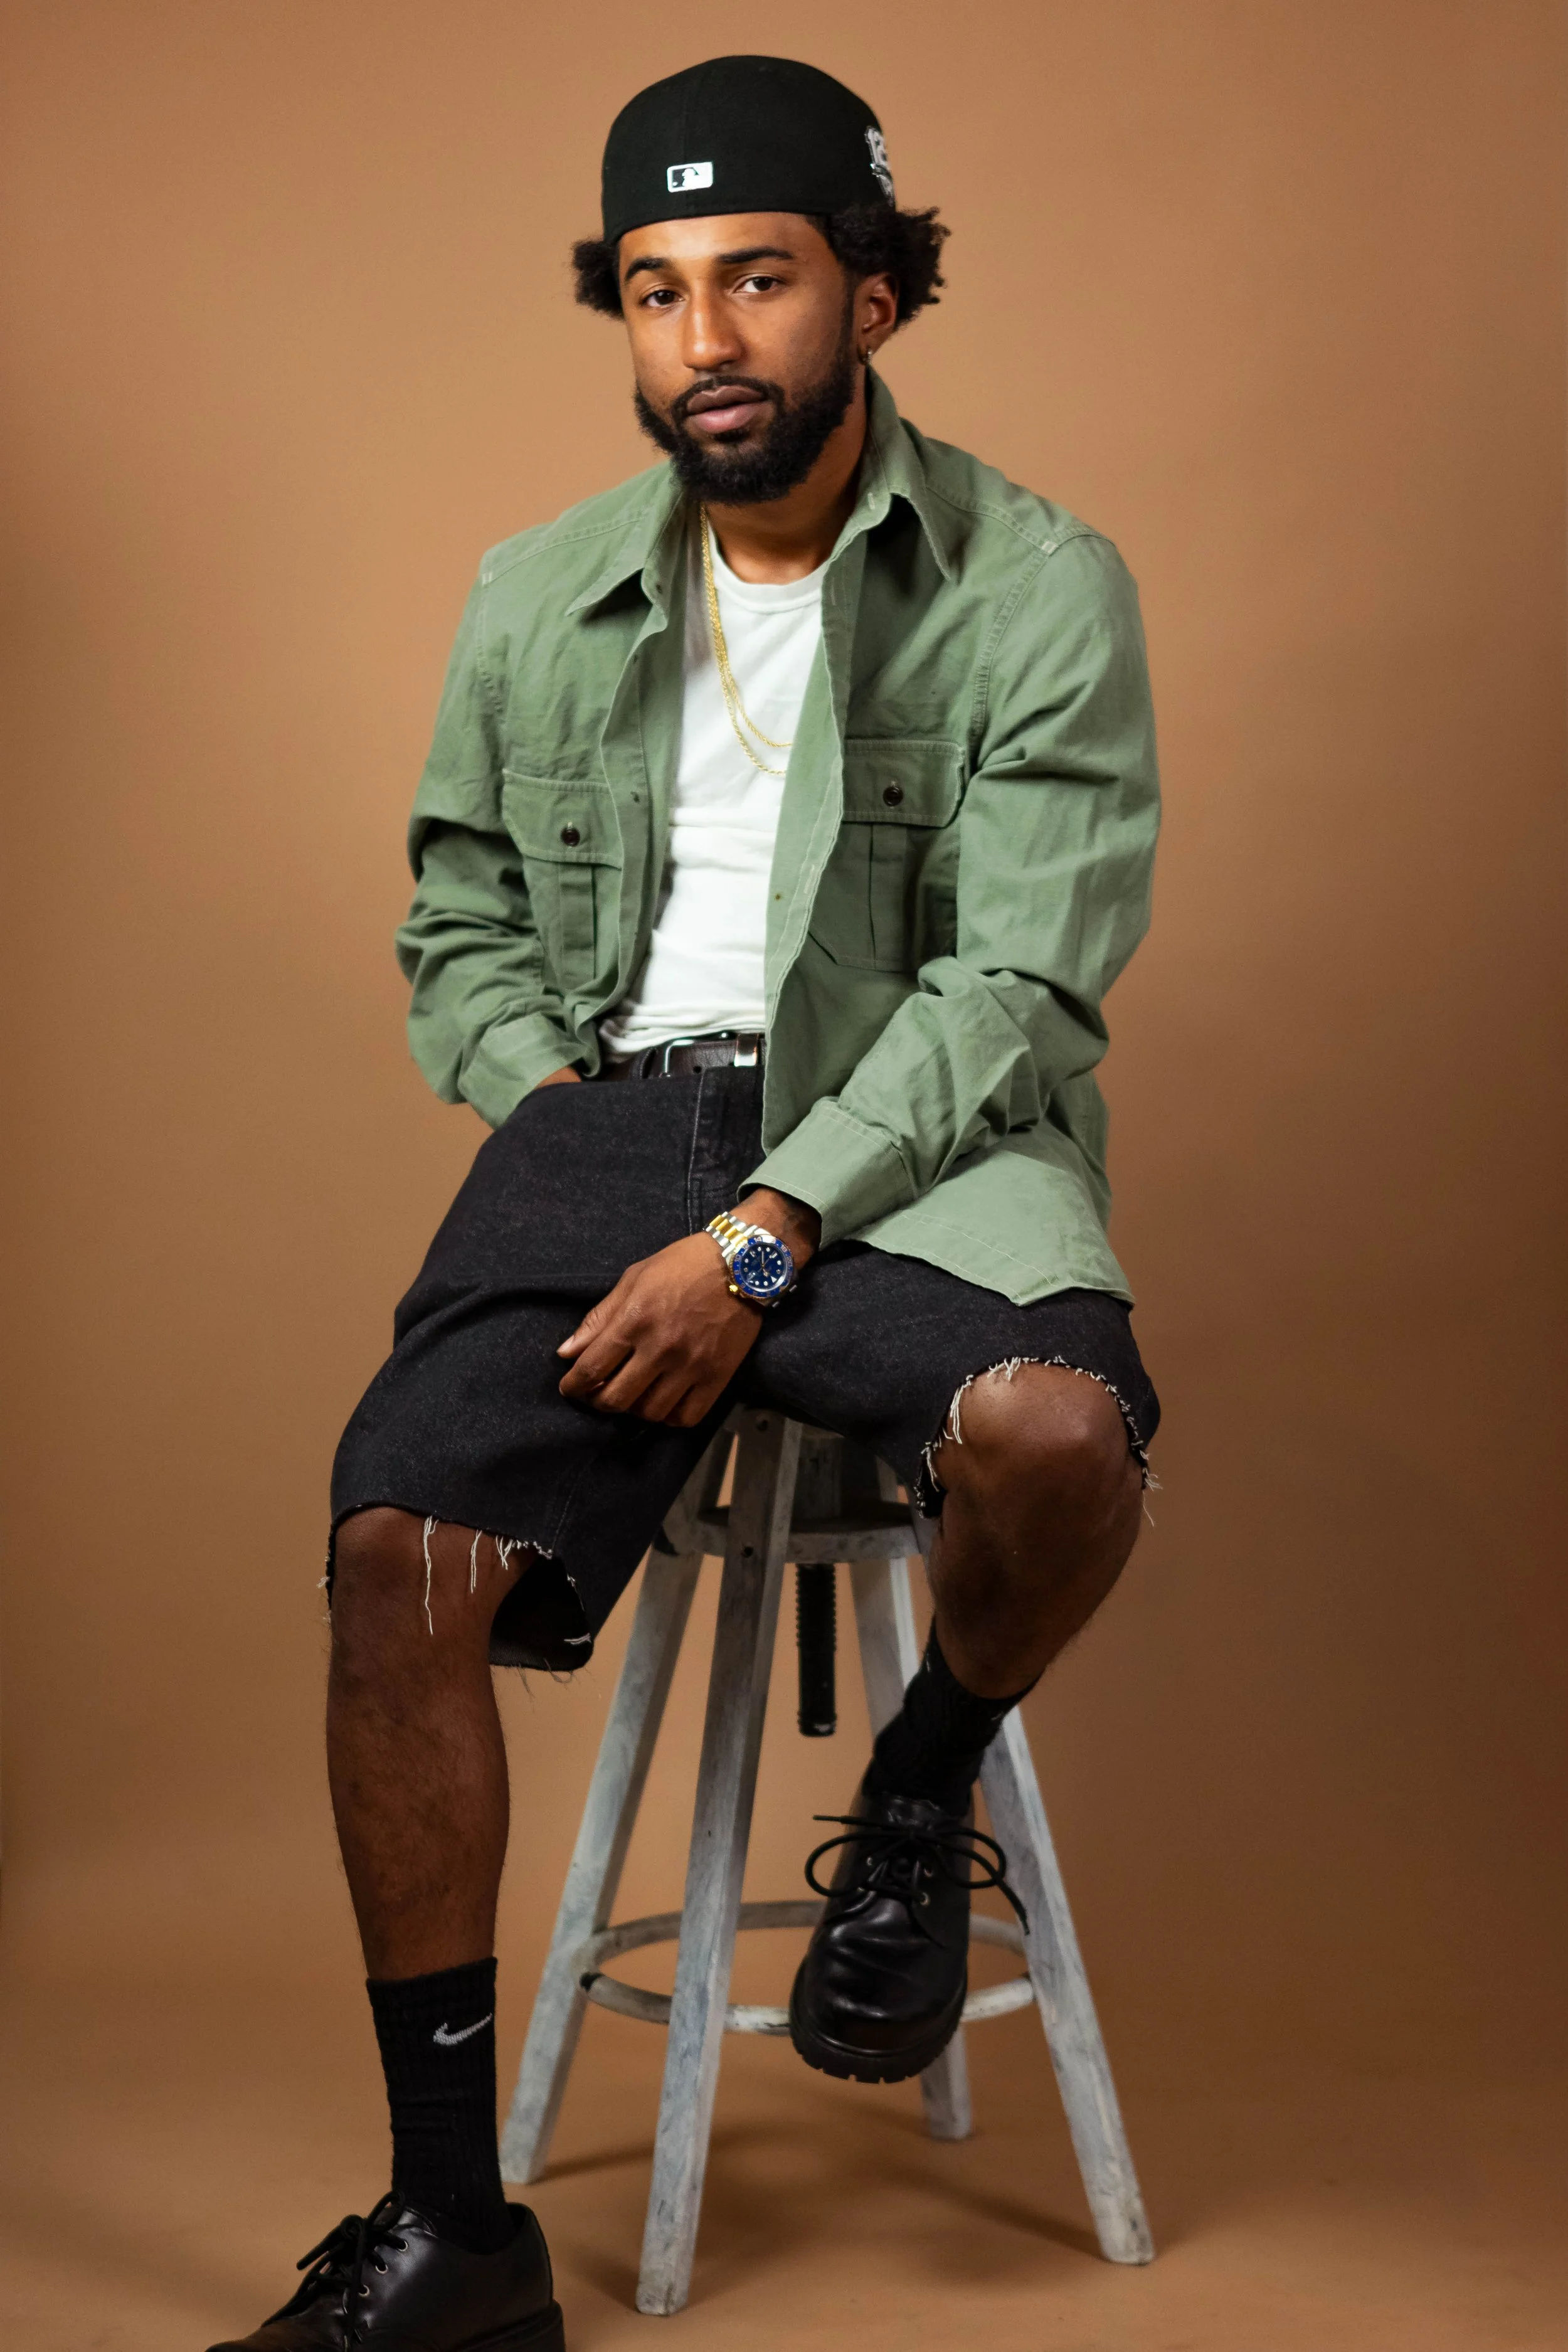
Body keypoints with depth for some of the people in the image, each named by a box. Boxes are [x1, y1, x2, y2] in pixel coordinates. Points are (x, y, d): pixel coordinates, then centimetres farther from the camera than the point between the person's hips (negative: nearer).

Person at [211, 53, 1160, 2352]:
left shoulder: (1040, 588, 0)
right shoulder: (537, 599, 14)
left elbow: (1017, 983, -9)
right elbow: (459, 926, 20)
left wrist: (759, 1237, -18)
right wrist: (568, 1115, -1)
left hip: (913, 1133, -3)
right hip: (608, 1114, 3)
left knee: (1055, 1425, -35)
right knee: (400, 1544, -20)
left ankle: (924, 1798, 2)